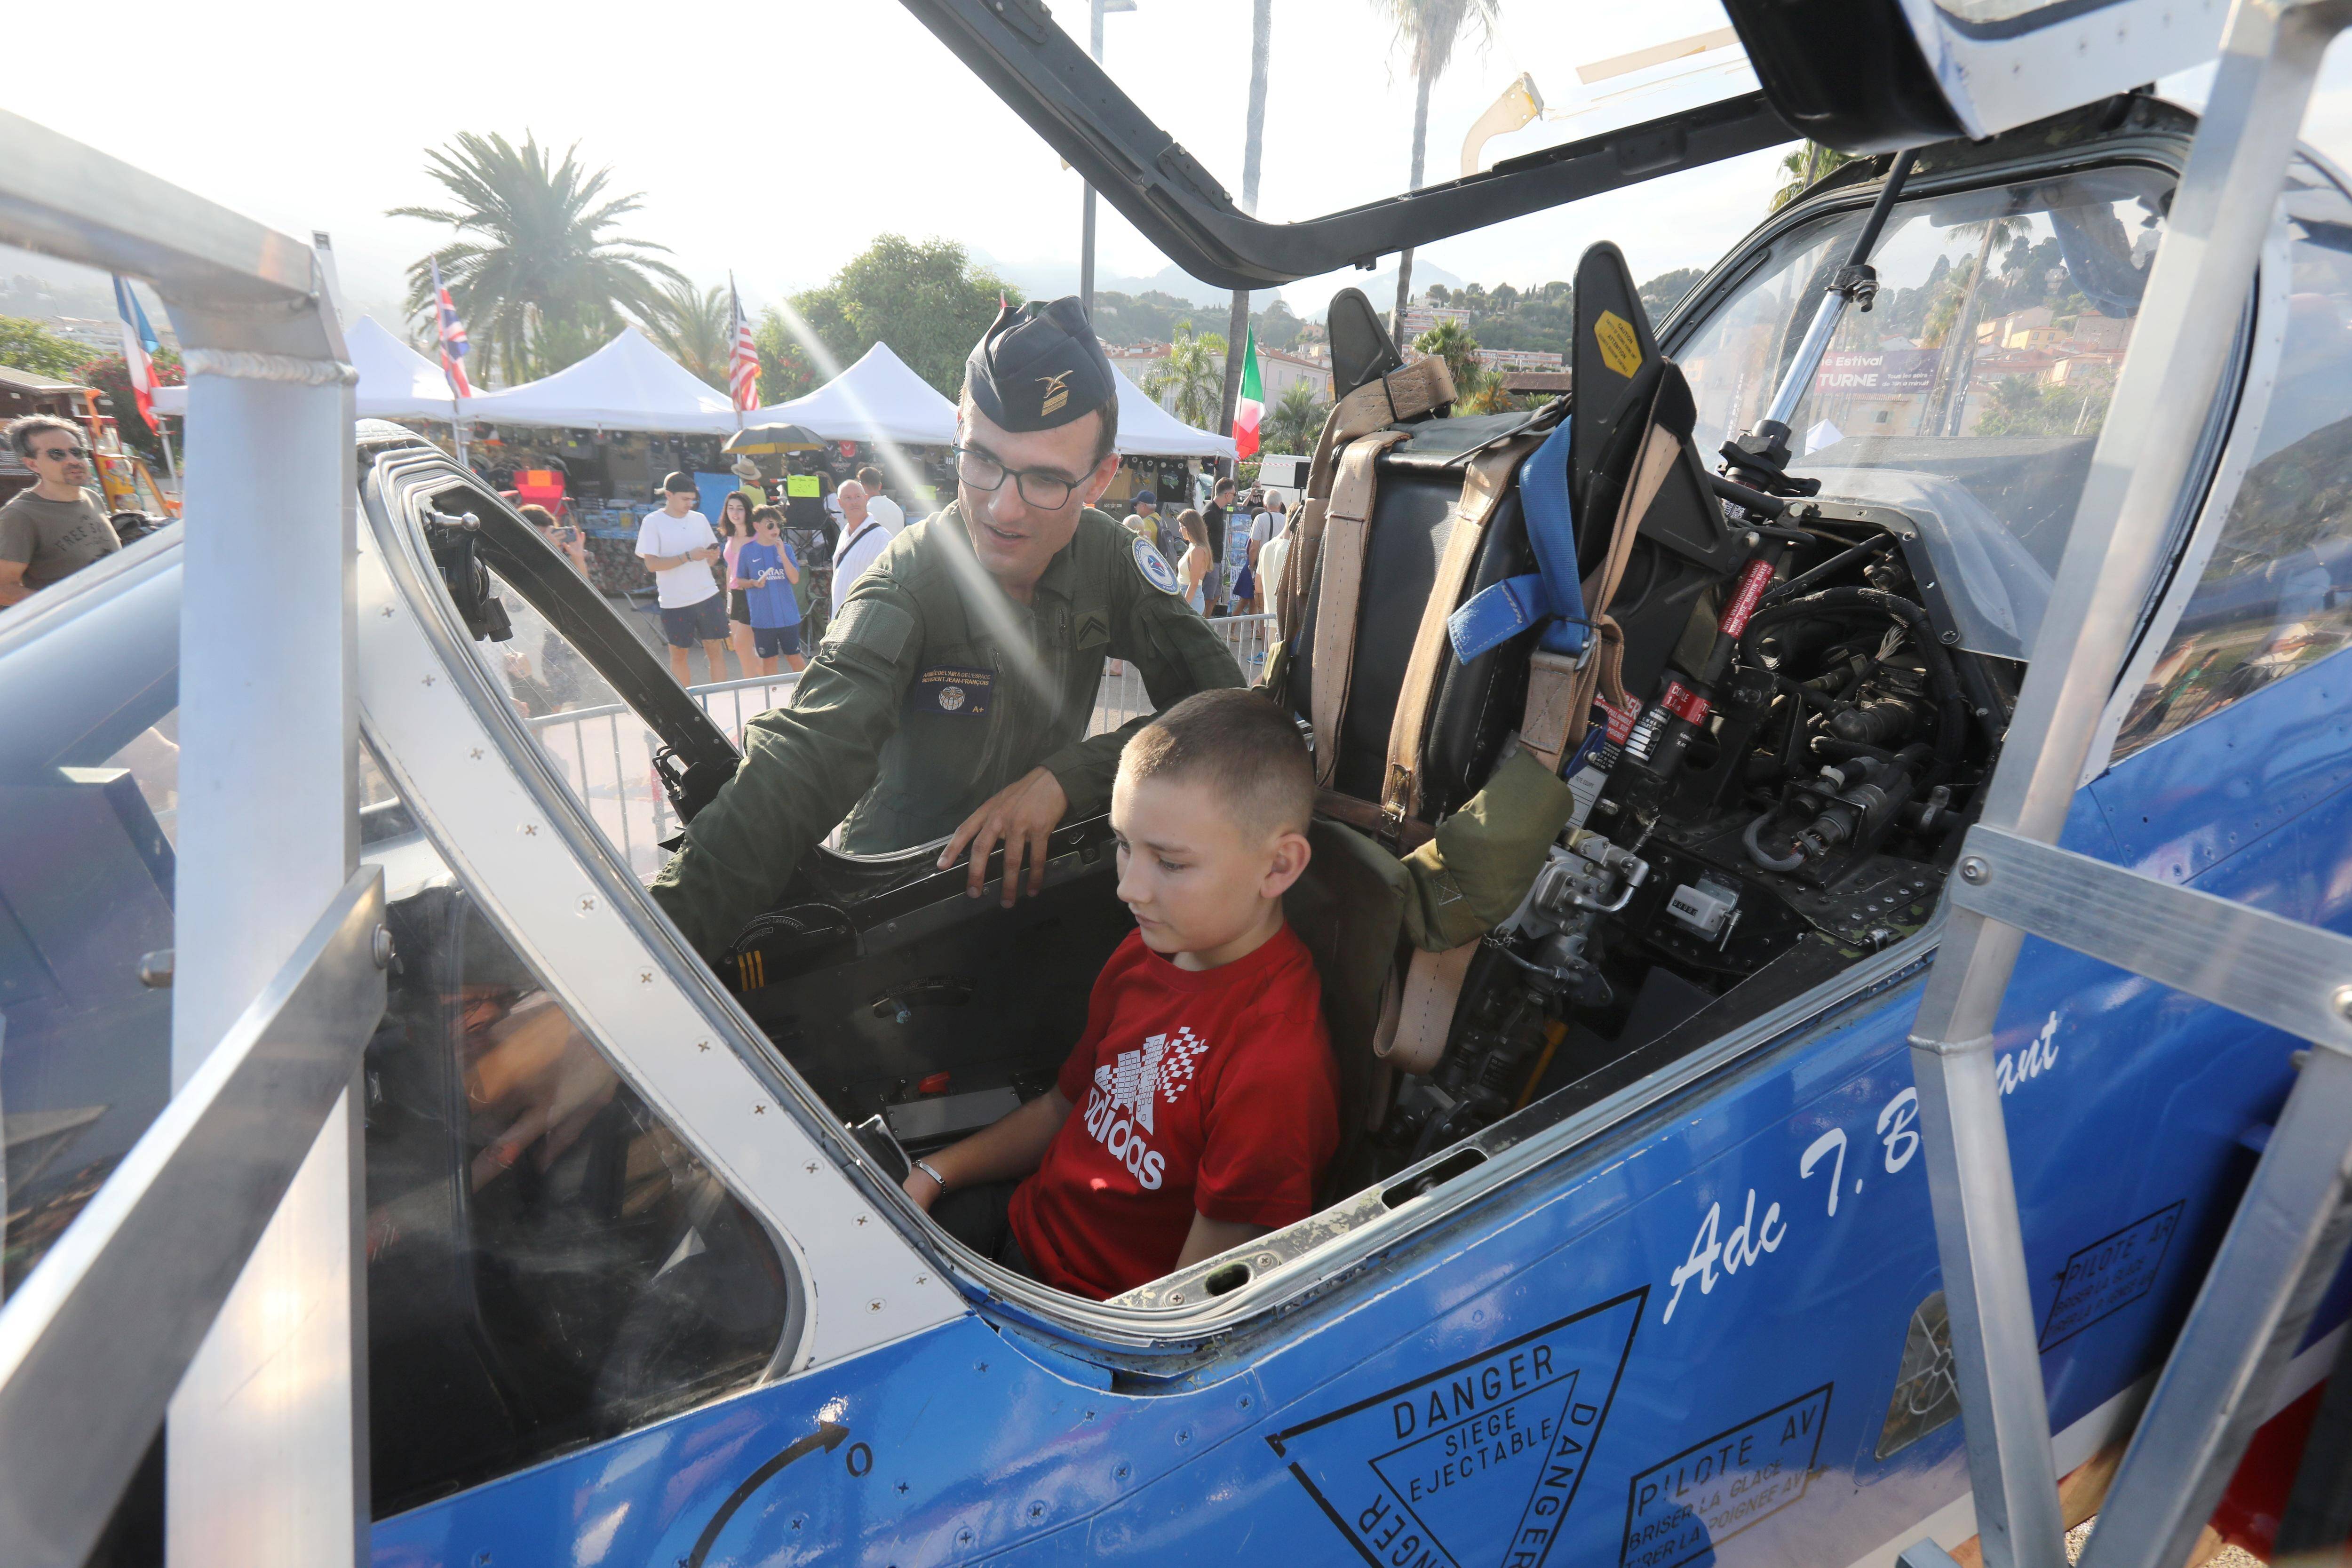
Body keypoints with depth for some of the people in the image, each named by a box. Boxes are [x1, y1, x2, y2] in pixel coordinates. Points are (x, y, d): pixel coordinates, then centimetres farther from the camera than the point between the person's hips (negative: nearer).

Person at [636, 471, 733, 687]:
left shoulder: (700, 519, 8)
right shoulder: (653, 522, -5)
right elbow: (651, 564, -13)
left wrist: (713, 555, -6)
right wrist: (688, 556, -21)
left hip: (708, 596, 3)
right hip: (675, 602, -3)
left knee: (716, 650, 1)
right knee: (678, 655, 8)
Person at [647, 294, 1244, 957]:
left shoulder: (1107, 555, -7)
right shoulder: (910, 583, -20)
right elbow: (807, 759, -34)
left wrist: (1066, 777, -23)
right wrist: (655, 938, -47)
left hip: (1031, 876, 3)